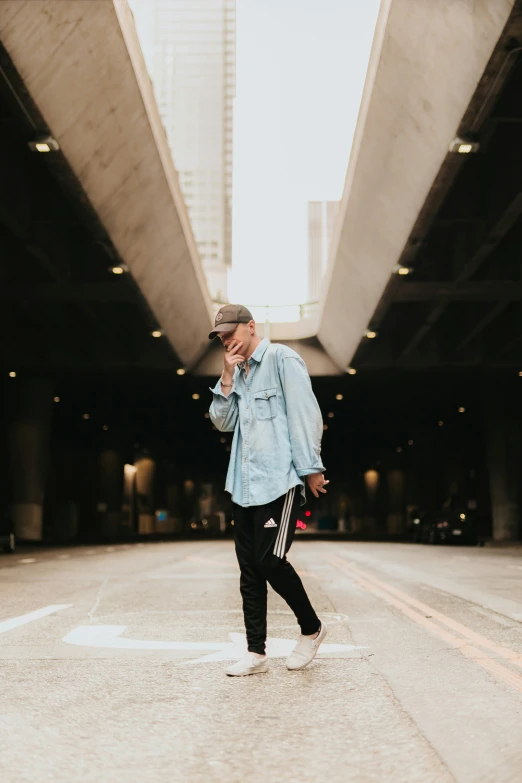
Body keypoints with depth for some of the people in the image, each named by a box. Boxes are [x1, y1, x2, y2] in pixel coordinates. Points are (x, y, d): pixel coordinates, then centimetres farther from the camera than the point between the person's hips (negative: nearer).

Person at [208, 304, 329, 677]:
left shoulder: (282, 359, -5)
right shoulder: (238, 373, 17)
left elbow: (306, 415, -10)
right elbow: (223, 422, 11)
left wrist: (311, 467, -13)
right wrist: (227, 378, 1)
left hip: (280, 481, -7)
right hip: (244, 484, 8)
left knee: (270, 560, -12)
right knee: (250, 569, 5)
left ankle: (312, 628, 11)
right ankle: (256, 653, 10)